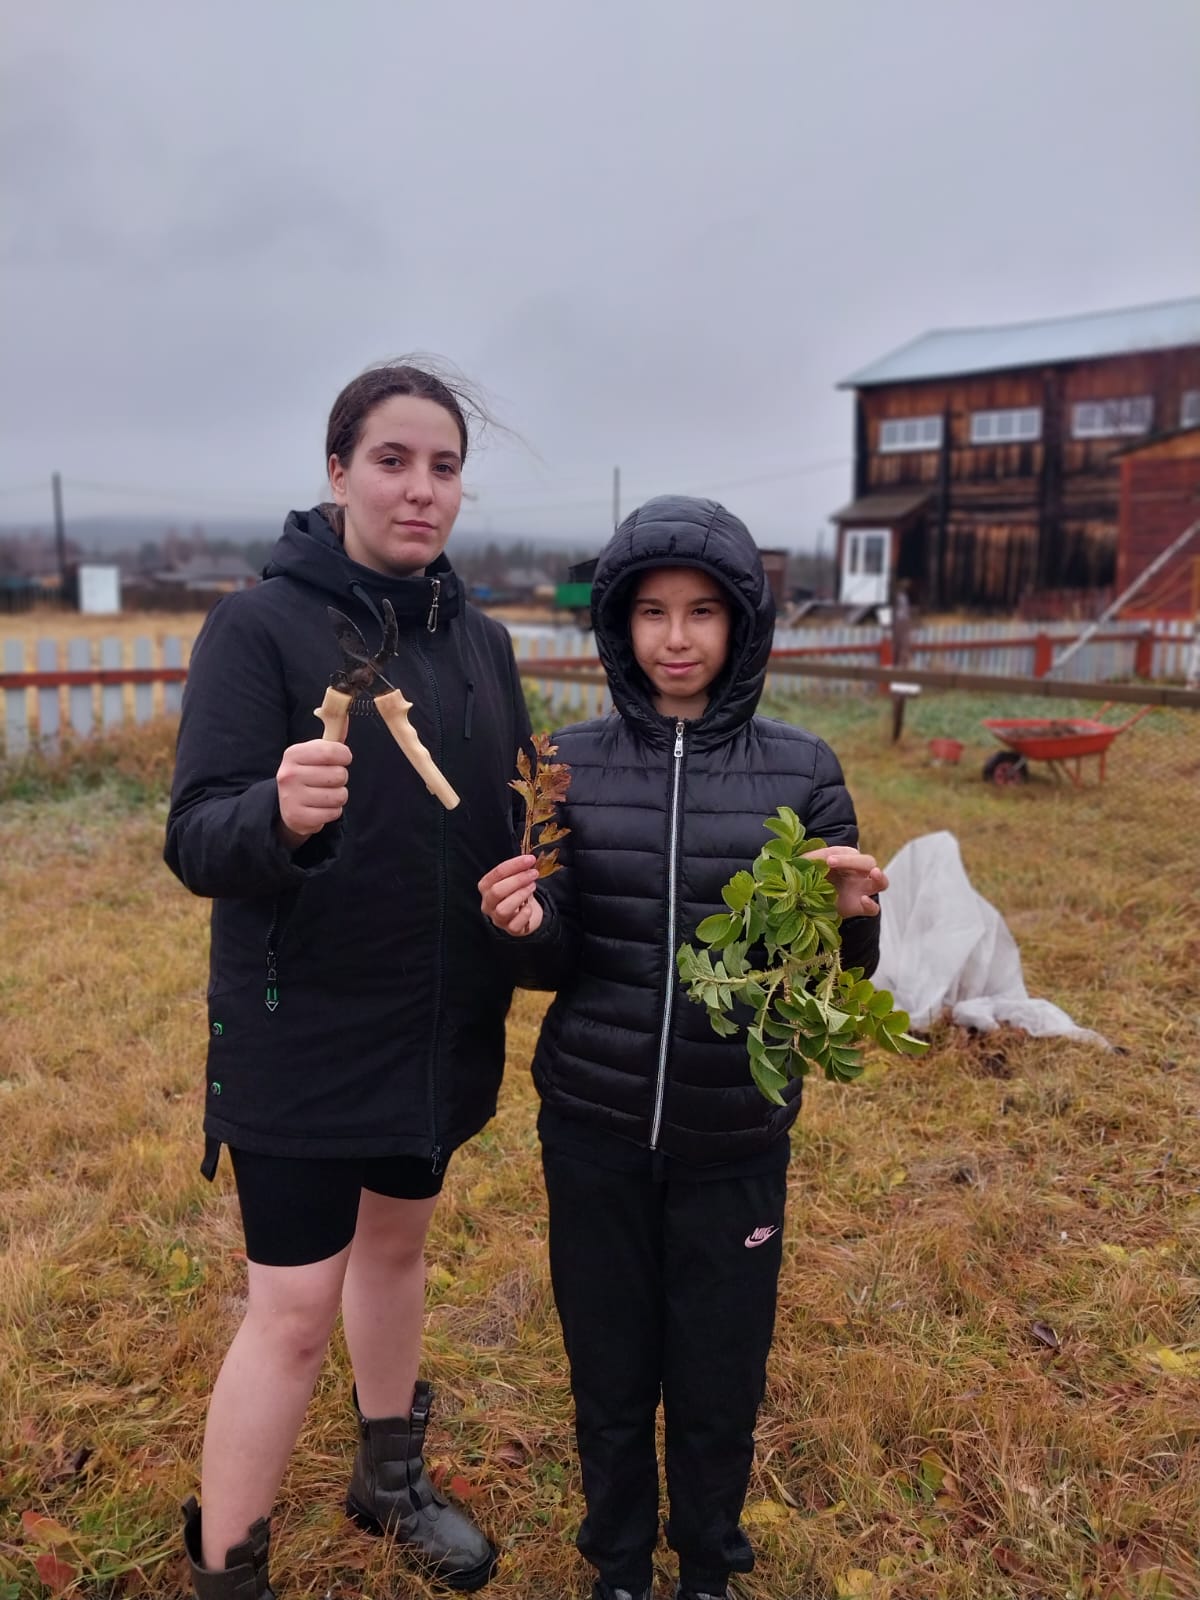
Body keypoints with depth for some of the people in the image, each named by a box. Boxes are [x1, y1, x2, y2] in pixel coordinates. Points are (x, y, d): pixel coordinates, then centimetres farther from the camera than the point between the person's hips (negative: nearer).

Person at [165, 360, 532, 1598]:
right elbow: (196, 838, -20)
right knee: (294, 1307, 1)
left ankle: (390, 1482, 45)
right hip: (301, 1029, -5)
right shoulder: (261, 624, -12)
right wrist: (277, 813, -41)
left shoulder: (482, 640, 4)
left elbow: (507, 820, 10)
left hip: (441, 1022, 6)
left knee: (396, 1240, 22)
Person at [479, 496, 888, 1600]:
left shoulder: (802, 770, -5)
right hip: (595, 1133, 1)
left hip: (735, 1141, 0)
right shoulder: (571, 763, -4)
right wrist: (527, 927, -22)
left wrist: (852, 917, -23)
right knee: (610, 1376, 16)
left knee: (719, 1386, 15)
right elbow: (556, 963, 0)